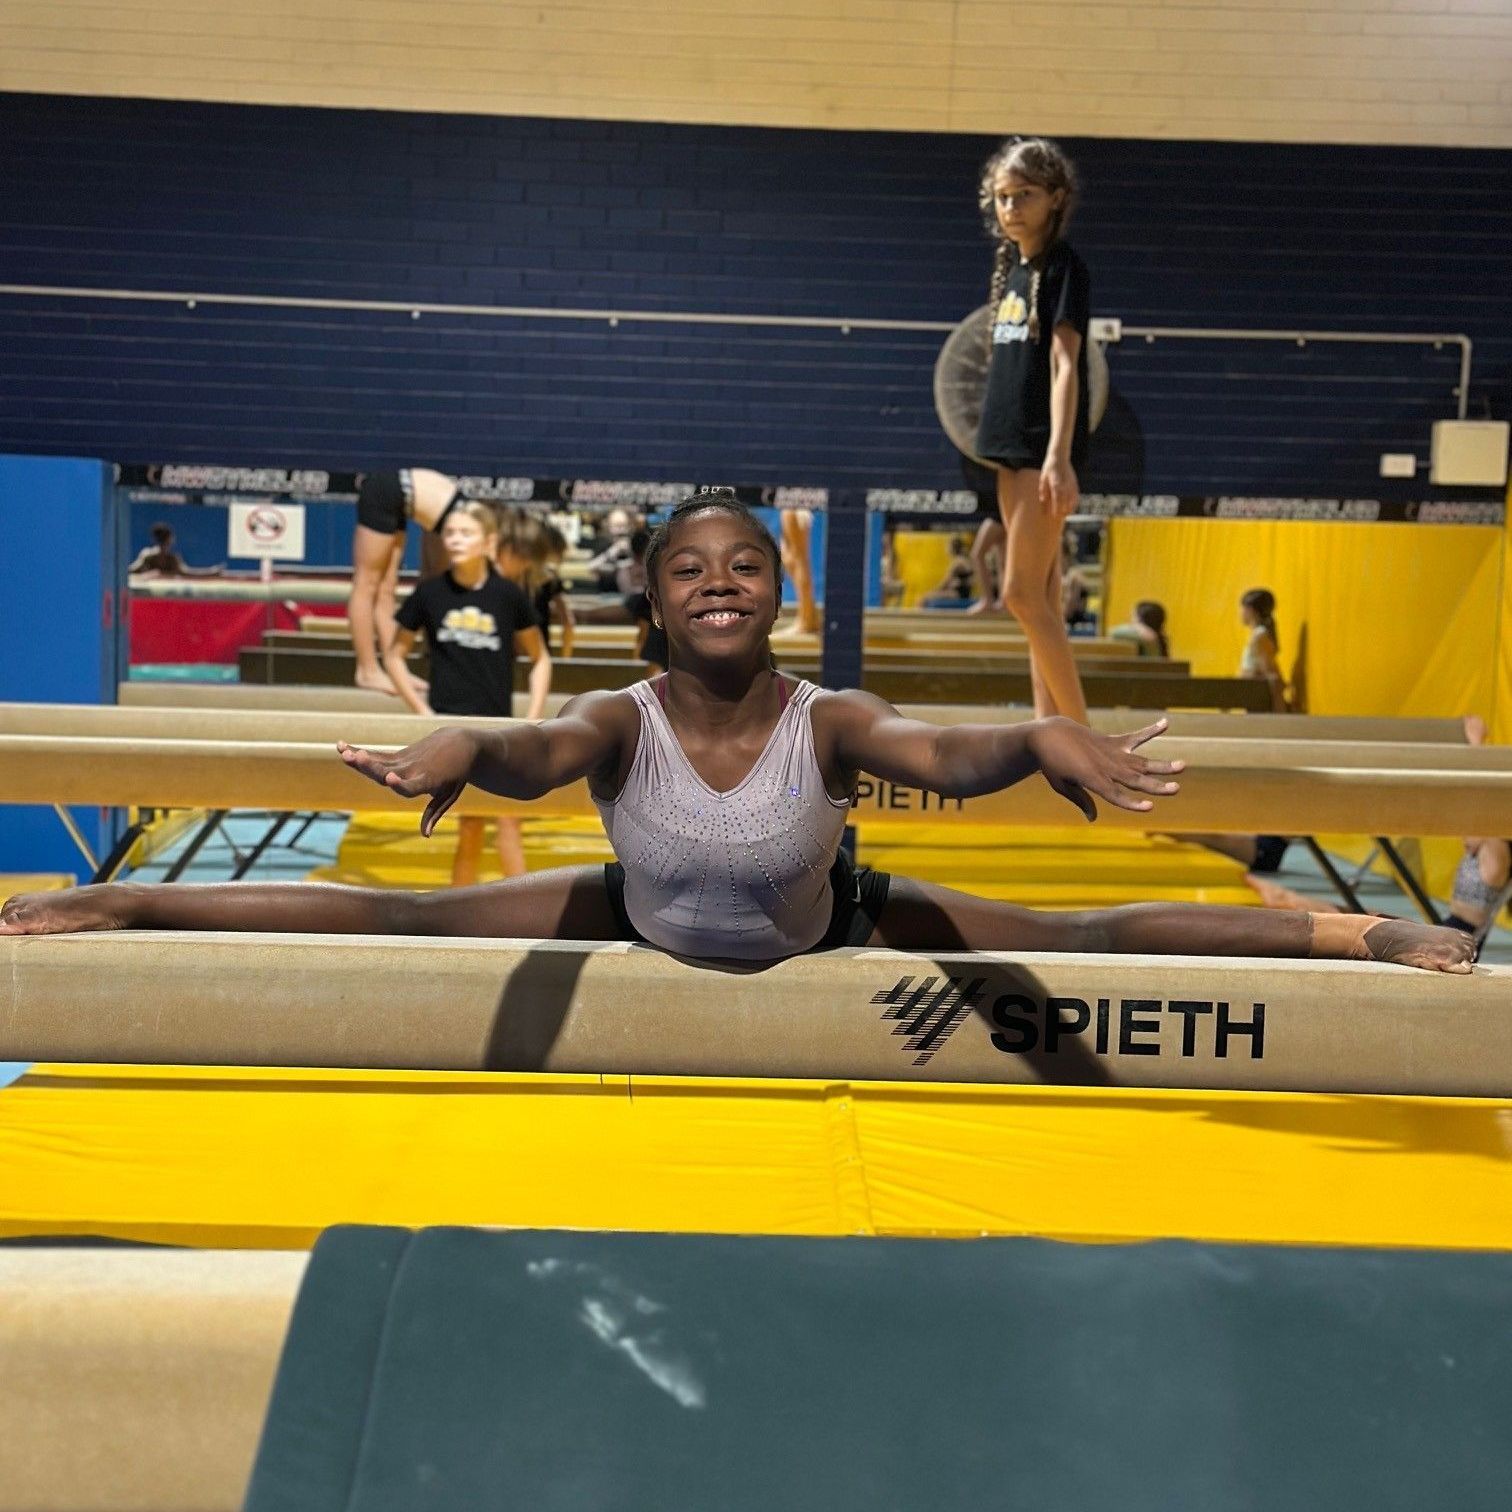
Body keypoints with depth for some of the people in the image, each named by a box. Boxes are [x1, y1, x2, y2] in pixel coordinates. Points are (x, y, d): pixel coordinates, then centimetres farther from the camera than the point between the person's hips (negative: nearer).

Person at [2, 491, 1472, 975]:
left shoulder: (833, 722, -29)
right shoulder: (620, 722, -25)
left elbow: (948, 756, -47)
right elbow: (533, 756, -46)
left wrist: (1043, 737, -69)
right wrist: (459, 748, -70)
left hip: (831, 934, 0)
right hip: (643, 929, 1)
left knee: (1076, 937, -4)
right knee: (401, 921, -2)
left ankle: (1358, 930, 9)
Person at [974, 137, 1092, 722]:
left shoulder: (1063, 266, -9)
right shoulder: (1010, 268, 14)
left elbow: (1065, 365, -17)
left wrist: (1059, 456, -24)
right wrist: (995, 437, 17)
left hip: (1043, 447, -8)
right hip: (1012, 444, 8)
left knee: (1022, 592, -11)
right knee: (1041, 595, 9)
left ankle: (1081, 735, -4)